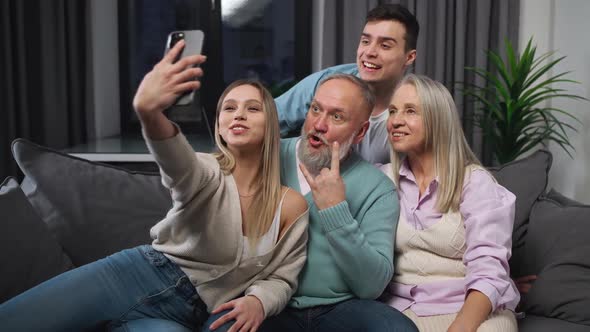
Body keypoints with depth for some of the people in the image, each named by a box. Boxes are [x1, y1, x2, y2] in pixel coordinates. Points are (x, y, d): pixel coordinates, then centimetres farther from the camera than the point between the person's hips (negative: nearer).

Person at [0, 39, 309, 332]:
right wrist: (149, 111, -51)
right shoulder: (207, 173, -4)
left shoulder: (291, 205, 2)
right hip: (142, 272, -1)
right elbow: (177, 162, -29)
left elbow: (281, 278, 8)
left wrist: (258, 302, -16)